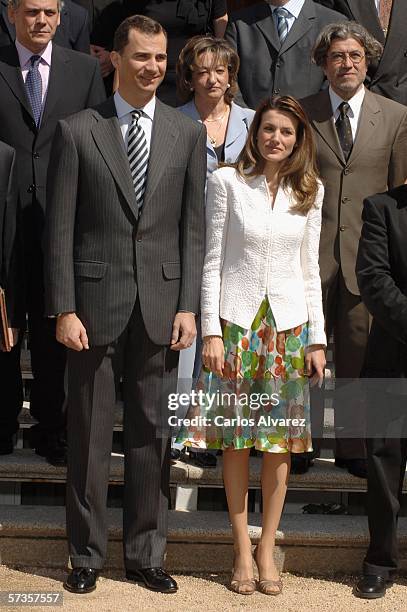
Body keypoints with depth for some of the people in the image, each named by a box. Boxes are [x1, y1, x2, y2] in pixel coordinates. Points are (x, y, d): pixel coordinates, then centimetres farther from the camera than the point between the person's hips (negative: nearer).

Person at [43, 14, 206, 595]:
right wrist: (64, 309, -8)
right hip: (96, 297, -2)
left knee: (152, 431, 8)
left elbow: (193, 226, 5)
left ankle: (145, 552, 21)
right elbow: (60, 228, -2)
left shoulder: (188, 133, 6)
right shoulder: (77, 131, 0)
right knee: (89, 432, 6)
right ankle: (86, 554, 20)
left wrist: (188, 305, -1)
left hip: (161, 302, 2)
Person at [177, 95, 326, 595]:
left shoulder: (310, 191, 7)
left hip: (288, 325, 2)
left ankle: (267, 548, 17)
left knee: (281, 441, 5)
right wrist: (211, 332, -7)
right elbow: (212, 262, -1)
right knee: (236, 439, 2)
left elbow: (310, 270, 10)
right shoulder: (226, 181, -1)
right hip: (236, 321, -2)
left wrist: (317, 340, 6)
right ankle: (242, 550, 14)